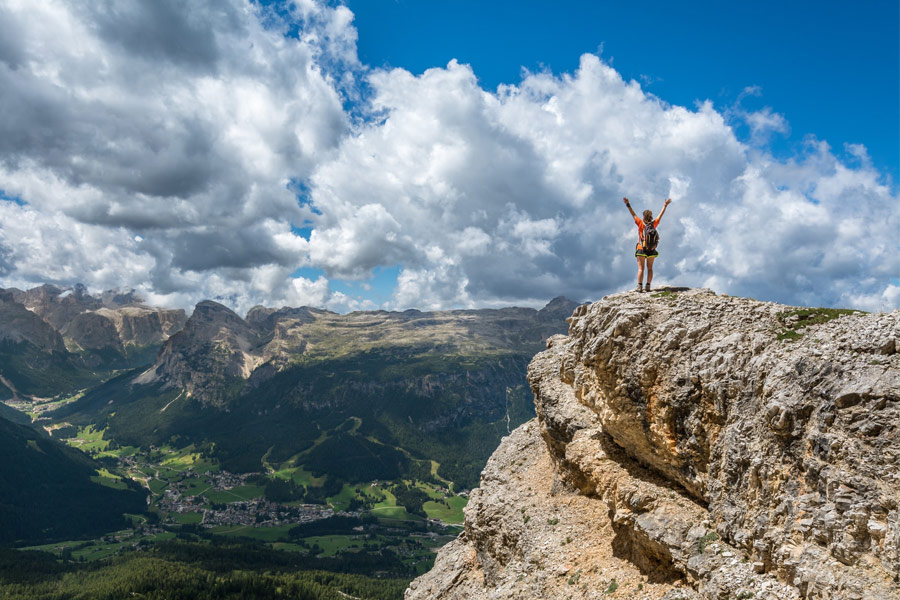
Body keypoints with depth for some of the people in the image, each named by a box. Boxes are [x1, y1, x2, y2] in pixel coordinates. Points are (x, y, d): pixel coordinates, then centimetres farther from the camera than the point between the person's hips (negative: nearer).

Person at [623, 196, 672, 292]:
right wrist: (665, 205, 20)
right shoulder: (654, 224, -2)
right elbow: (661, 214, 9)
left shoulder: (641, 223, -9)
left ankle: (640, 286, -10)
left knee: (641, 268, -1)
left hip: (641, 249, -3)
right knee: (650, 268, 10)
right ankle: (648, 286, 4)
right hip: (652, 250, 3)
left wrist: (628, 204, -3)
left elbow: (633, 214, -7)